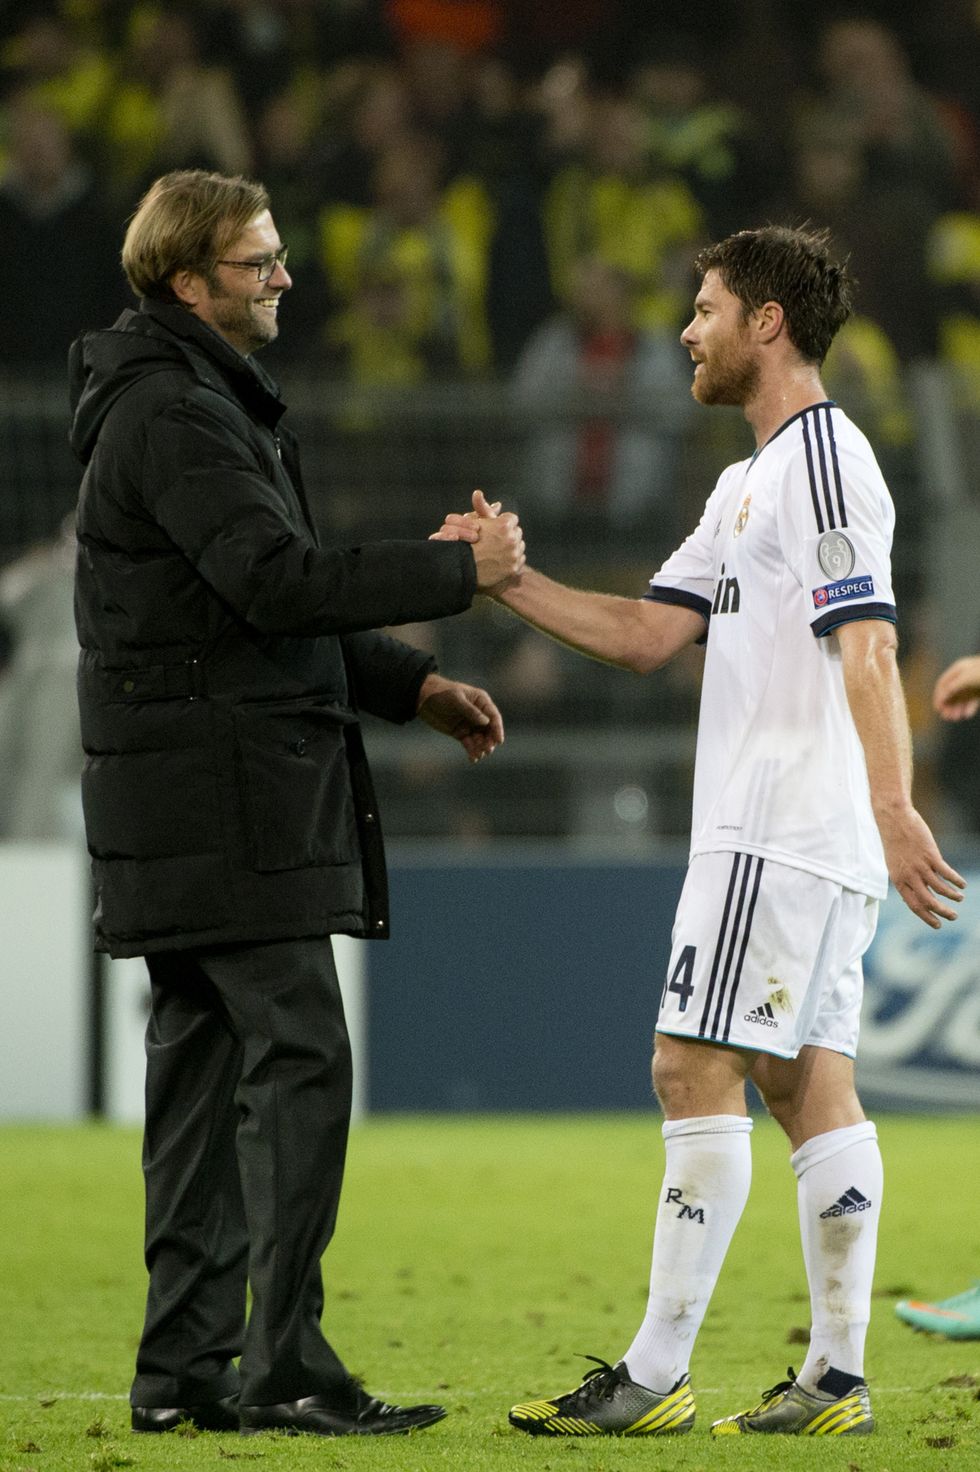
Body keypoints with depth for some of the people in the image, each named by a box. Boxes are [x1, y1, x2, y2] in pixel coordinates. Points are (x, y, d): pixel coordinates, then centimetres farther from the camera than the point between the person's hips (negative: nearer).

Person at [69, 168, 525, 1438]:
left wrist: (410, 687, 17)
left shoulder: (196, 403, 21)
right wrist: (459, 572, -16)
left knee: (206, 1071, 9)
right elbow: (279, 579, -23)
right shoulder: (170, 415, -13)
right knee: (299, 1062, -12)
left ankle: (185, 1367, 10)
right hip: (221, 795, -11)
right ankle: (284, 1369, -14)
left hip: (187, 797, 11)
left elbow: (264, 608, 25)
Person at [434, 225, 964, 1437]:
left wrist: (893, 809, -29)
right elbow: (645, 634, 19)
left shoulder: (822, 460, -11)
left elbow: (867, 650, -21)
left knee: (696, 1068, -10)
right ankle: (837, 1377, 6)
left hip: (781, 834, -10)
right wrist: (508, 578, 11)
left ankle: (655, 1375, -10)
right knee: (807, 1082, 7)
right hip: (772, 830, 10)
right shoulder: (750, 483, 21)